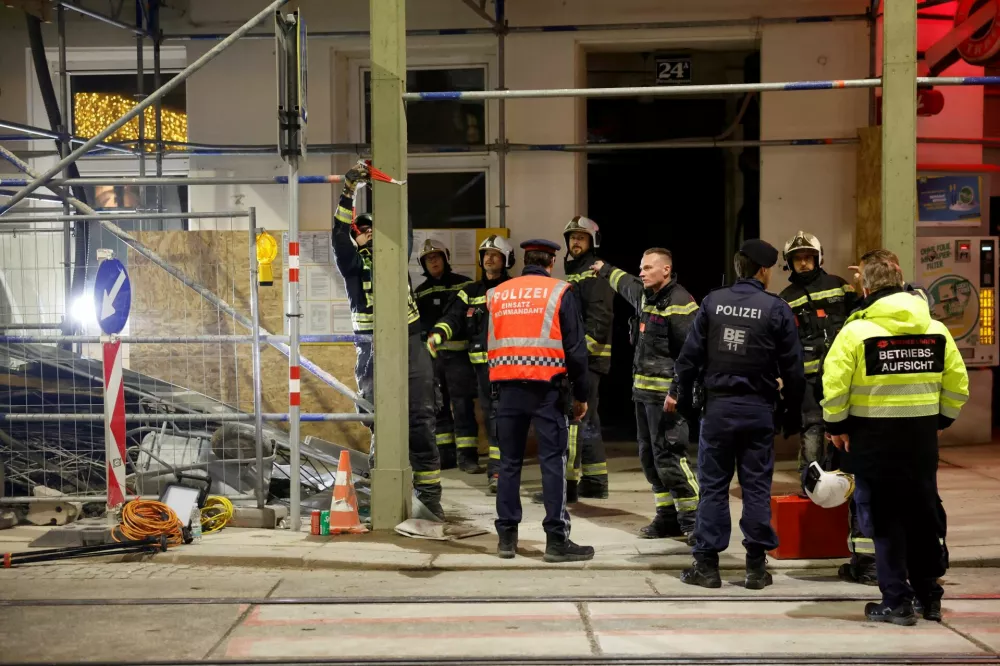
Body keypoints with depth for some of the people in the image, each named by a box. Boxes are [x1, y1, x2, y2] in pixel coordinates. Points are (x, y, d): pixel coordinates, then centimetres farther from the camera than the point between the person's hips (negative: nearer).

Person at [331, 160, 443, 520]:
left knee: (421, 420, 1)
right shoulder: (353, 262, 5)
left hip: (411, 345, 2)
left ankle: (429, 494, 4)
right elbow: (339, 234, -11)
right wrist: (349, 190, -17)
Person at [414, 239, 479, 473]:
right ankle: (445, 454, 14)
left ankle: (466, 455, -4)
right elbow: (417, 323, 22)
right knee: (438, 406, 7)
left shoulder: (464, 285, 4)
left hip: (458, 353, -4)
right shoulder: (421, 292, 17)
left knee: (462, 405, -7)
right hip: (431, 355, 4)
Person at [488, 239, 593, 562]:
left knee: (509, 462, 10)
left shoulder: (497, 294, 10)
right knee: (553, 462, 0)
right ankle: (557, 540, 0)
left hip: (508, 387, 4)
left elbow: (490, 344, 12)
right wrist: (581, 395, 2)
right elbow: (575, 348, -3)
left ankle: (506, 536, 14)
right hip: (547, 388, -3)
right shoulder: (560, 292, 0)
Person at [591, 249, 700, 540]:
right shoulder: (643, 294, 13)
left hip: (666, 393, -10)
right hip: (642, 389, 10)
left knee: (669, 456, -11)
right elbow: (625, 282, 38)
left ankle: (693, 520, -3)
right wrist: (605, 269, 54)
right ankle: (668, 518, 18)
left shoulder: (680, 304, -16)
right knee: (649, 456, 11)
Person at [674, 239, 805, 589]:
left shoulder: (712, 302, 0)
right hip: (758, 408, -1)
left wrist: (683, 397, 9)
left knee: (713, 485, 7)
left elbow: (690, 355, -1)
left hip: (718, 405, 1)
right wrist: (794, 409, 7)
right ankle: (756, 566, 11)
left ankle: (706, 564, 9)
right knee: (756, 487, 6)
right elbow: (793, 367, -3)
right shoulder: (777, 309, -5)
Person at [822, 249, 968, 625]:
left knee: (883, 518, 5)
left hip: (873, 438, -4)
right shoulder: (936, 329, 2)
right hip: (922, 437, 4)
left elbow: (834, 387, -15)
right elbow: (958, 385, 6)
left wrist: (836, 426, 0)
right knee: (923, 514, 16)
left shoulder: (856, 331, -12)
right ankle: (929, 595, 27)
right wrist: (941, 420, 20)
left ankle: (896, 601, 8)